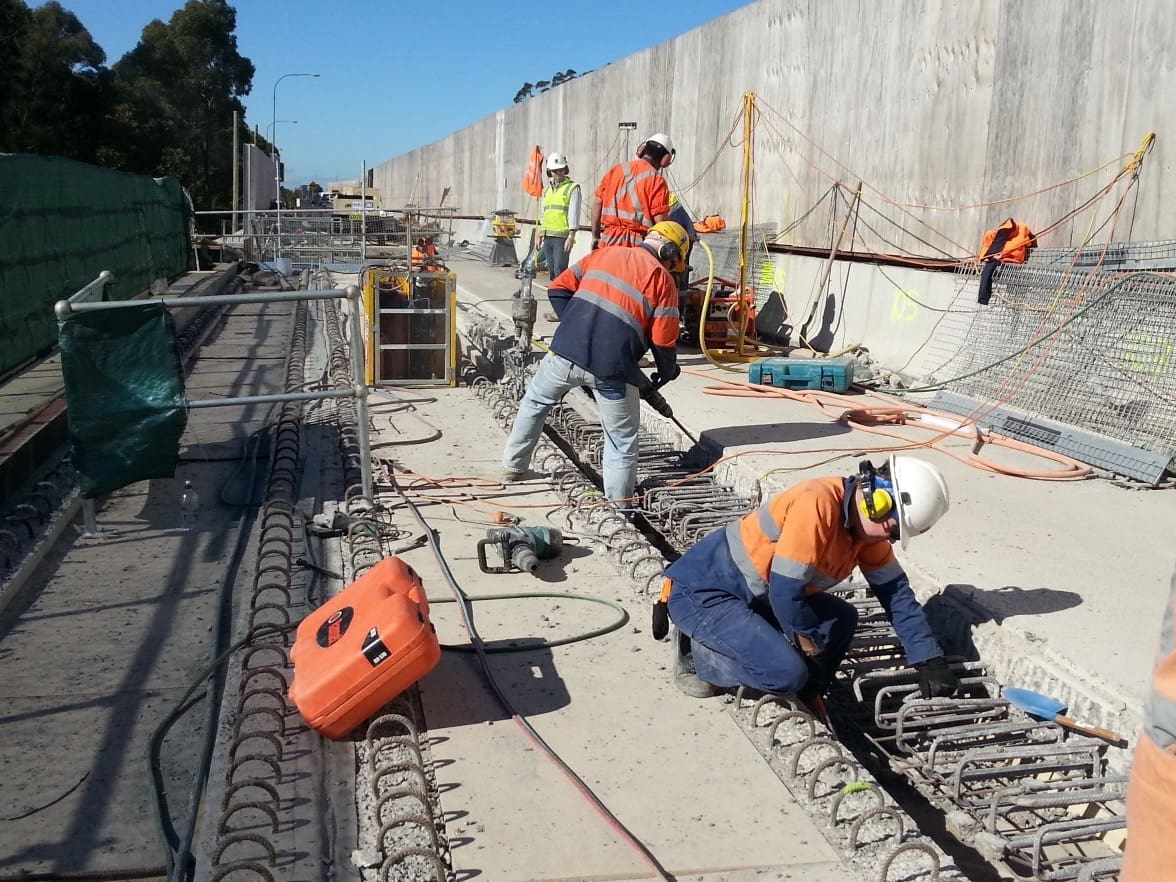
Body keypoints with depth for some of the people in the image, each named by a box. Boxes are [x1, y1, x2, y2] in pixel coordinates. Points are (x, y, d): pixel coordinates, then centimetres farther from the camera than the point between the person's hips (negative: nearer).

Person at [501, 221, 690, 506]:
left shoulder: (604, 254, 15)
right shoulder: (662, 278, 4)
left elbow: (558, 288, 15)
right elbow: (664, 340, 0)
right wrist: (667, 372, 18)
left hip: (565, 353, 4)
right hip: (611, 369, -3)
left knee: (534, 402, 30)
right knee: (623, 441, 14)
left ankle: (513, 466, 39)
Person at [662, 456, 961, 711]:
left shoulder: (866, 528, 0)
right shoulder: (816, 503, -28)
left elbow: (896, 592, 7)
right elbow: (785, 592, -26)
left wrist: (930, 662, 2)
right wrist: (811, 648, -10)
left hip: (754, 594, 9)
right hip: (700, 593, -9)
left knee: (842, 620, 4)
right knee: (787, 672, -21)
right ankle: (695, 654, -2)